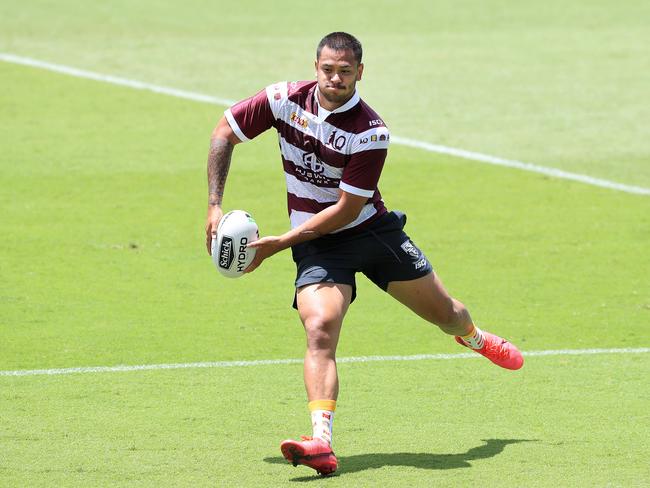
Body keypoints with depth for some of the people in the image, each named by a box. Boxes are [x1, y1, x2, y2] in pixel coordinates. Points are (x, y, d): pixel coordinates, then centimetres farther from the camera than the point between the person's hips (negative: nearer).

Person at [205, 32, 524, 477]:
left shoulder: (372, 133, -21)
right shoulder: (286, 99, -13)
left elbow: (345, 210, -20)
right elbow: (225, 132, 0)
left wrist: (279, 243, -22)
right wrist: (215, 206, -8)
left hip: (372, 230, 0)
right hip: (318, 247, 0)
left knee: (444, 312, 13)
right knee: (320, 329, -26)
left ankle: (475, 339, 54)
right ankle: (322, 445, -37)